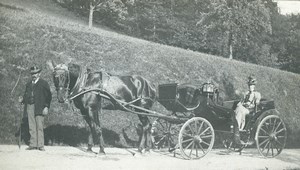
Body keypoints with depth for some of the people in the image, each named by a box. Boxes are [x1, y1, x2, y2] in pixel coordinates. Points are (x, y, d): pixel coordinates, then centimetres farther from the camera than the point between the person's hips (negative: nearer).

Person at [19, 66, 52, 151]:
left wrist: (46, 107, -11)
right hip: (29, 107, 5)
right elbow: (26, 95, 20)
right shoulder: (28, 84, 19)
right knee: (31, 127, 6)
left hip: (39, 108, -5)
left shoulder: (44, 83, 3)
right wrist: (22, 99, -3)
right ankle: (33, 144, 10)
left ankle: (40, 145, -2)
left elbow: (49, 96, -1)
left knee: (39, 127, -5)